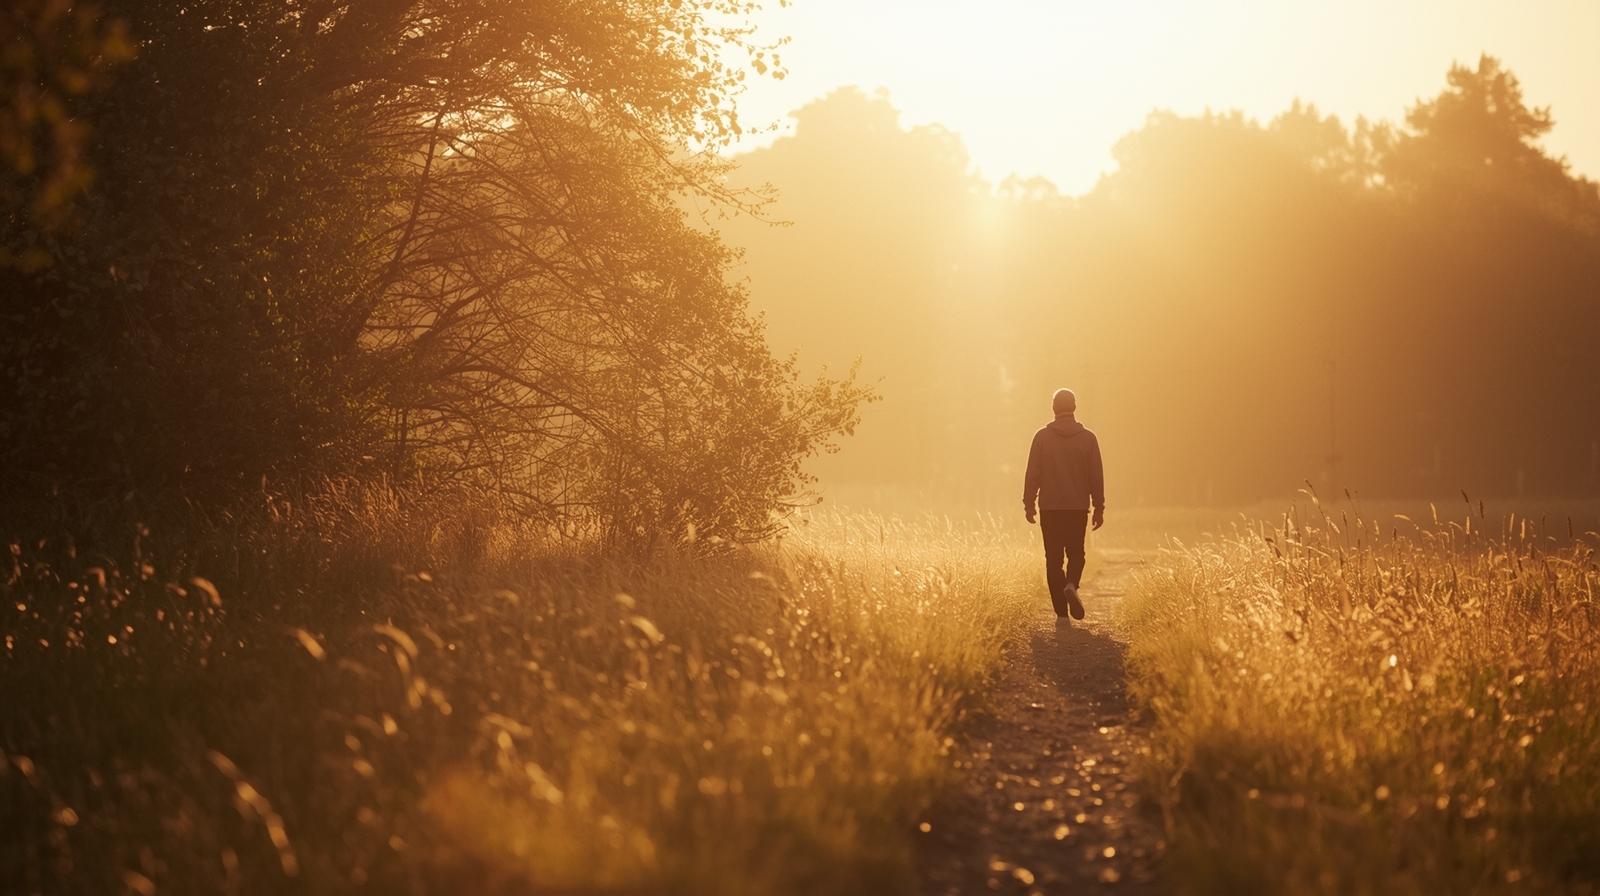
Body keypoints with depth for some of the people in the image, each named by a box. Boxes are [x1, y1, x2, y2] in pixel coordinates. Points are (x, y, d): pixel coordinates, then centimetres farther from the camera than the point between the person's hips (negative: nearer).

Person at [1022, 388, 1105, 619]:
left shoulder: (1042, 437, -3)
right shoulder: (1088, 438, 0)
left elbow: (1032, 474, -3)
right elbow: (1097, 476, 2)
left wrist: (1029, 504, 4)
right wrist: (1099, 508, 8)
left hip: (1050, 507, -1)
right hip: (1078, 507, 1)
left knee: (1053, 557, 6)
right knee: (1076, 553, 13)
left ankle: (1061, 609, 3)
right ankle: (1071, 585, -17)